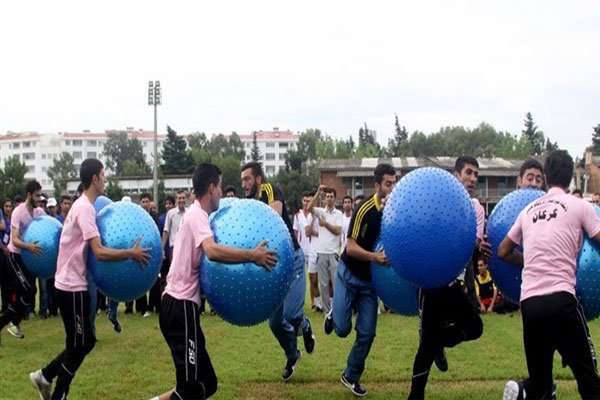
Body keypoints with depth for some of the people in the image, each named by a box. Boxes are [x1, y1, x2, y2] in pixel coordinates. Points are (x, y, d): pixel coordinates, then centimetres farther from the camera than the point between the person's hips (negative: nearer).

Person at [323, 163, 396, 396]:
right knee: (342, 329, -6)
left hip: (371, 279, 4)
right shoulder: (365, 210, -19)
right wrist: (374, 256, -37)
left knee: (367, 333, 1)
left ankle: (351, 376, 19)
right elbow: (351, 247, -22)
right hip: (349, 274, -4)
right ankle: (334, 315, 29)